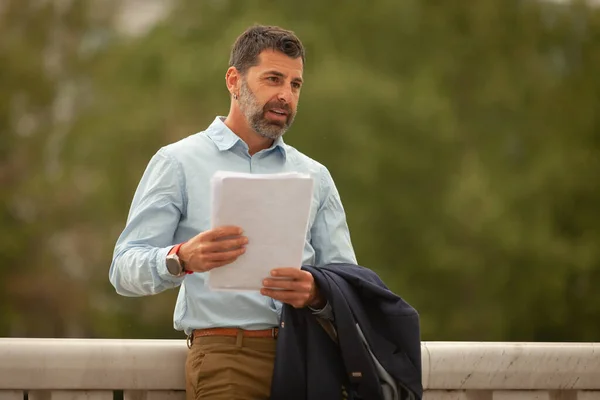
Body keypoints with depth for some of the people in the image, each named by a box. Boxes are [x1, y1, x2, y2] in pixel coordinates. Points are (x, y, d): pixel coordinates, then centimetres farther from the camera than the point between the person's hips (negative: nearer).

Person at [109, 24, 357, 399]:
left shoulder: (315, 177, 19)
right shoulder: (179, 162, 7)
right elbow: (125, 270, -1)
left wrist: (316, 292, -10)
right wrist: (182, 259, -22)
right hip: (227, 353, -4)